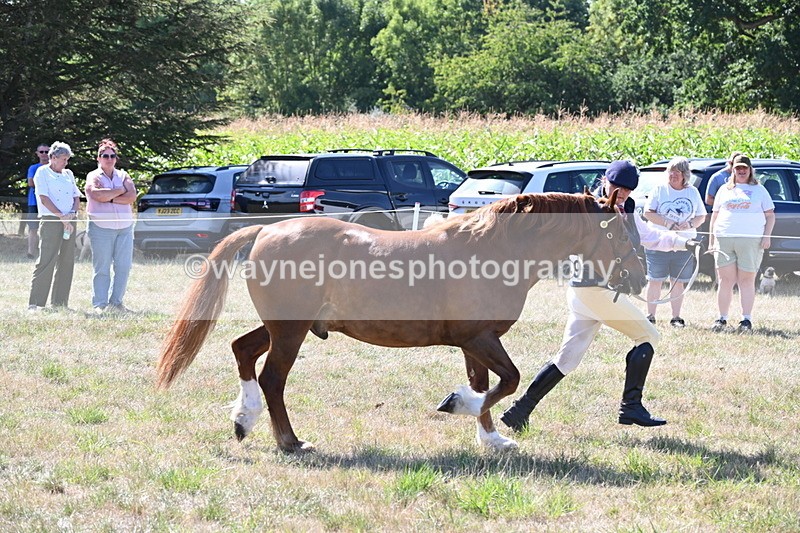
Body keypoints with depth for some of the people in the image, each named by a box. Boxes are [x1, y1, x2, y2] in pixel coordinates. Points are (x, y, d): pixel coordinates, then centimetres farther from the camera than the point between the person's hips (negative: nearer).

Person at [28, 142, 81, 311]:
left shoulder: (68, 174, 18)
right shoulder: (42, 173, 0)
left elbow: (77, 197, 18)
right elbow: (44, 198, -10)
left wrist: (72, 213, -4)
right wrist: (62, 217, -14)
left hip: (69, 221, 7)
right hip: (50, 220, -7)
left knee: (66, 262, 5)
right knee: (46, 262, -13)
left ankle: (59, 302, 10)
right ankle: (35, 303, -14)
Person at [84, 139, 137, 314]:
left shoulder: (123, 176, 14)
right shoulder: (93, 177, 3)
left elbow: (132, 197, -1)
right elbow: (98, 195, -16)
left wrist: (110, 198, -10)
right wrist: (121, 190, -5)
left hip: (124, 227, 4)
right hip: (101, 227, -4)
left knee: (124, 267, 1)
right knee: (101, 268, -5)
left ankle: (116, 302, 10)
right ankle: (99, 304, -2)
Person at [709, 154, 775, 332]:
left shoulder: (759, 190, 12)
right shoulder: (724, 190, 18)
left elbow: (770, 215, 10)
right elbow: (715, 215, 20)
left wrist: (766, 236, -3)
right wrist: (711, 240, 13)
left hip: (751, 241, -2)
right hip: (724, 240, 2)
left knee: (747, 281, -1)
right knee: (725, 280, 1)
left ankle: (746, 319, 2)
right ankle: (722, 319, 6)